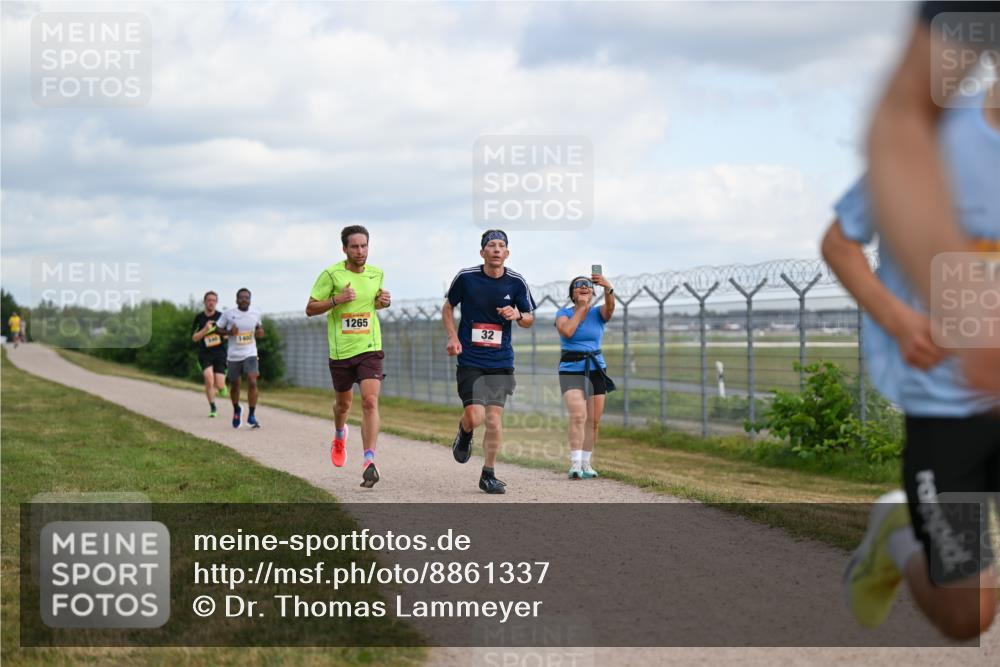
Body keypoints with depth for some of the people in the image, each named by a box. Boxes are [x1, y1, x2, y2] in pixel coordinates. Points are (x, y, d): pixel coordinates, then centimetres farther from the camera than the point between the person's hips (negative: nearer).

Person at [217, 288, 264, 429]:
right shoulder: (228, 314, -4)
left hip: (250, 354, 0)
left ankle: (251, 416, -11)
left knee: (252, 382, -18)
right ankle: (236, 410, 40)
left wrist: (260, 332, -1)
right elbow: (217, 329, 3)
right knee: (234, 385, 11)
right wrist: (229, 332, -15)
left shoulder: (256, 313, 3)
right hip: (233, 355, 0)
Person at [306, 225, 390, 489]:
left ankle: (369, 462, -20)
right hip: (341, 350, -1)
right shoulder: (331, 274, -8)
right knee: (343, 403, 16)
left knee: (370, 402, -16)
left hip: (370, 348, 1)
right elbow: (310, 309, -5)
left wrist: (384, 301, 0)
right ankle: (340, 435, 51)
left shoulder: (376, 274, 4)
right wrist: (337, 300, -20)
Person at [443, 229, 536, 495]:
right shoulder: (465, 277, -4)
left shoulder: (516, 282, -1)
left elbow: (529, 319, 10)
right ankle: (464, 434, 24)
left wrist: (518, 315, -14)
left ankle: (489, 475, 14)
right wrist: (453, 338, -3)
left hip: (501, 363, 2)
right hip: (470, 361, -2)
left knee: (494, 419, -2)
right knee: (475, 417, -13)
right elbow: (448, 307, 11)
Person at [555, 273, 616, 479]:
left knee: (593, 421, 4)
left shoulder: (598, 313, 6)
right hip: (571, 371, -3)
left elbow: (610, 307, -19)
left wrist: (608, 288, -40)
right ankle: (575, 464, -25)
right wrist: (581, 307, -8)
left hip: (596, 370, 3)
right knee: (578, 416, -20)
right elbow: (567, 331, -19)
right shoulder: (563, 313, 2)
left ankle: (585, 463, 17)